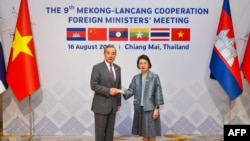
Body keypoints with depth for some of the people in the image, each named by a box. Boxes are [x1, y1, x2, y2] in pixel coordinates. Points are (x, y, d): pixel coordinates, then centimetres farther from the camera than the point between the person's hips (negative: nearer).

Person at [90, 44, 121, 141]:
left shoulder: (117, 68, 11)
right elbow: (94, 85, -13)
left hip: (113, 105, 5)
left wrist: (119, 102, 12)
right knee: (100, 132, 1)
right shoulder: (97, 67, -7)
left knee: (110, 132, 9)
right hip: (101, 105, -5)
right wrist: (108, 91, -20)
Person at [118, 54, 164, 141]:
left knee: (151, 133, 1)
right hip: (139, 109, 4)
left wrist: (157, 108, -11)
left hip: (150, 108, -4)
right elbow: (131, 90, 0)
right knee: (144, 134, 12)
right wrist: (121, 91, -17)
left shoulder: (154, 77, -5)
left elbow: (158, 93, -7)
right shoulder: (136, 78, 8)